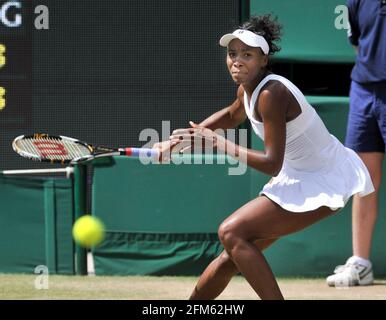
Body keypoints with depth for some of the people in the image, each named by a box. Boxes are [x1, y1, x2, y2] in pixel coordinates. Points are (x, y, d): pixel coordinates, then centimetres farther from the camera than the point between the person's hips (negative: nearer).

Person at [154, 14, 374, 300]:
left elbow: (272, 164, -28)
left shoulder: (271, 94, -25)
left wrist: (217, 142, -21)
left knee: (232, 233, -19)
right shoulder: (248, 89, 3)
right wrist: (186, 136, 20)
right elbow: (232, 116, 29)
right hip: (300, 176, 9)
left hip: (324, 184, -9)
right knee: (232, 258, 10)